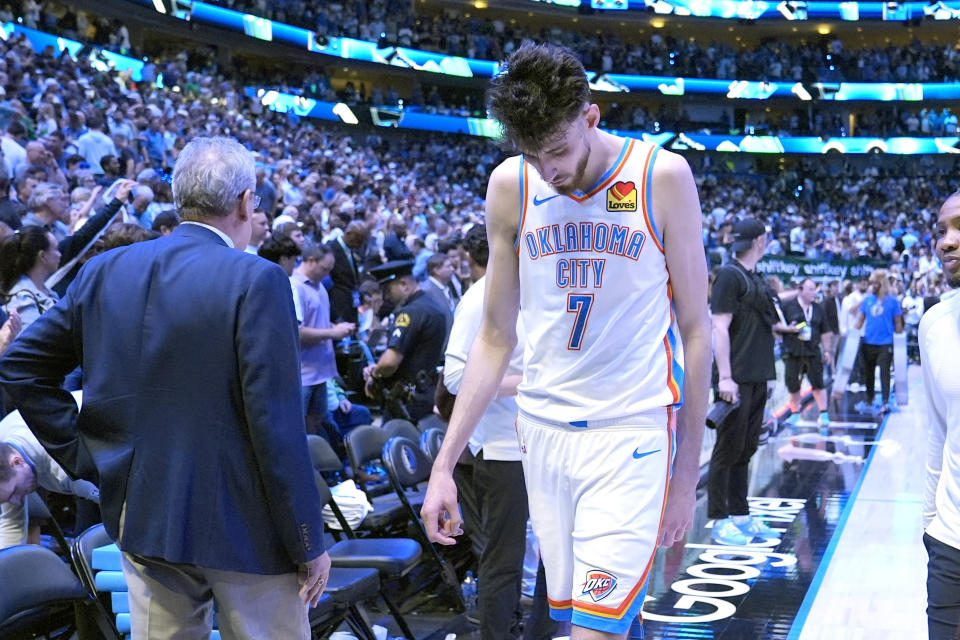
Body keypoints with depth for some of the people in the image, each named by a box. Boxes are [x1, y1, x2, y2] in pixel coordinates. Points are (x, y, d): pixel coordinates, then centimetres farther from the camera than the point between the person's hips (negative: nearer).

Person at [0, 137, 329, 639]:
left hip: (143, 517, 6)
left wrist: (84, 457, 8)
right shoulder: (256, 280, -16)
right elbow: (276, 423, -18)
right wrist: (309, 544, -10)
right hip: (241, 524, -5)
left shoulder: (105, 271, 3)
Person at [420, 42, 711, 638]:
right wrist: (444, 464, 3)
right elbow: (496, 339, 7)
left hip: (633, 432, -3)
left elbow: (694, 330, -2)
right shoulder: (511, 186, 1)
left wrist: (687, 471, -2)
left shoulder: (662, 176, -8)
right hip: (544, 427, 4)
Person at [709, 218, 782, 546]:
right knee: (728, 449, -4)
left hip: (757, 378, 9)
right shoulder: (729, 275, -11)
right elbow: (720, 327, -16)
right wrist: (725, 377, -21)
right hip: (736, 379, -9)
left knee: (746, 448, 14)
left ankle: (741, 515, 22)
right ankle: (720, 520, 3)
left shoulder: (756, 279, 16)